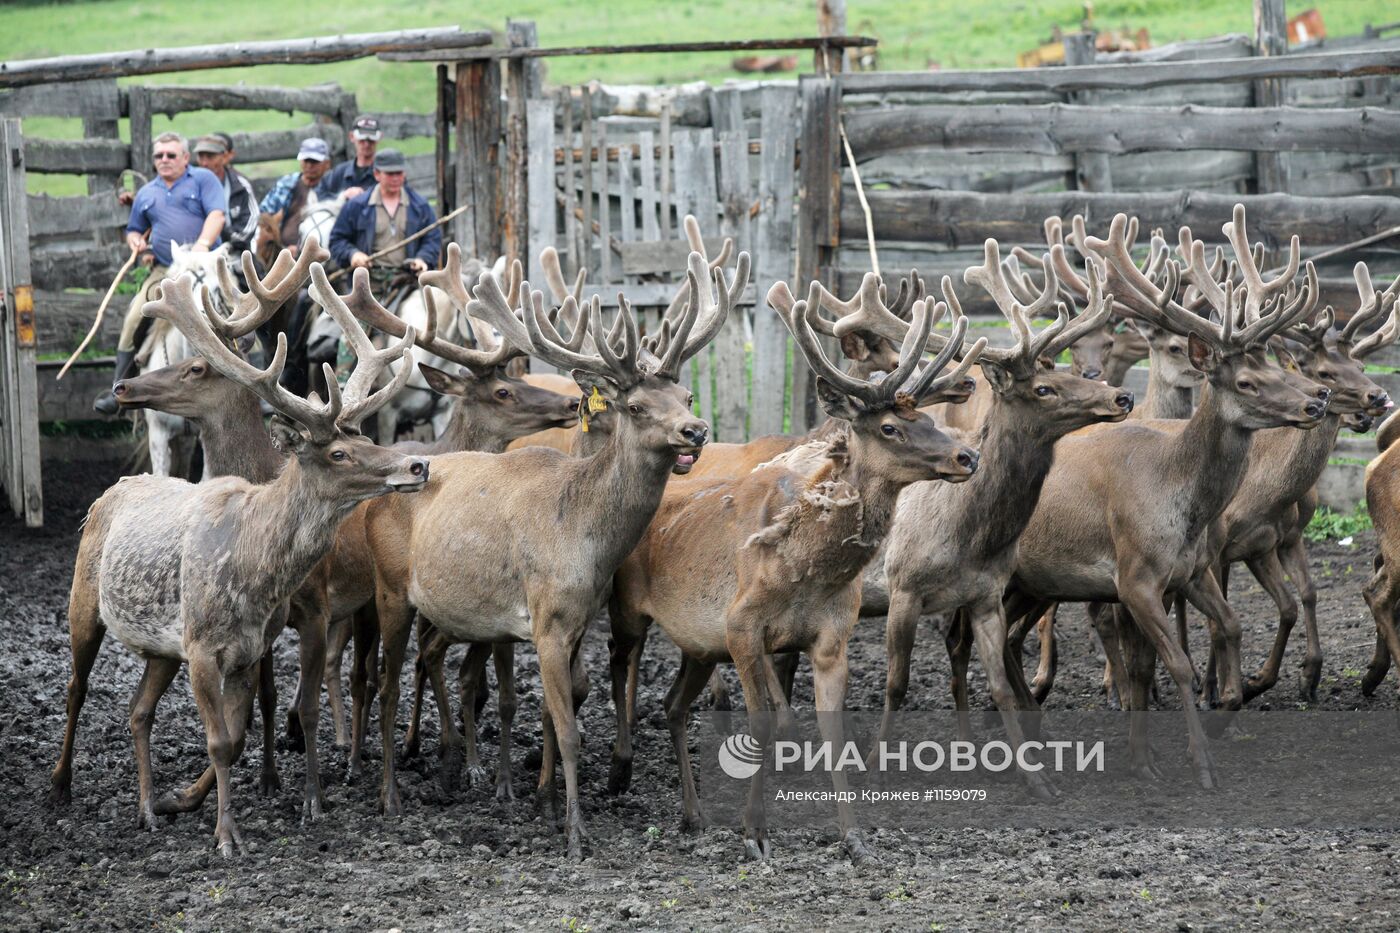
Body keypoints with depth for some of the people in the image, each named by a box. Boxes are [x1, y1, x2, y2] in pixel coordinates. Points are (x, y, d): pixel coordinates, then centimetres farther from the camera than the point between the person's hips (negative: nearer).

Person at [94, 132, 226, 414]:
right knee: (135, 317, -12)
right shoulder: (146, 194, 20)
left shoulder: (203, 179, 5)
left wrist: (203, 244, -27)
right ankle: (119, 389, -8)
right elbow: (135, 230, 32)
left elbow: (216, 214, -9)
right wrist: (137, 242, 6)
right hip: (163, 270, 3)